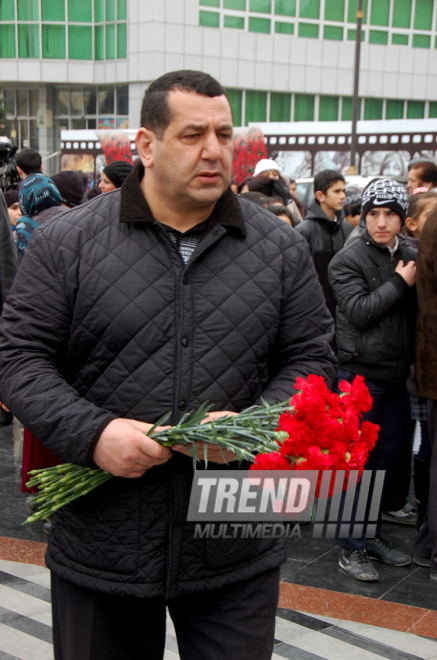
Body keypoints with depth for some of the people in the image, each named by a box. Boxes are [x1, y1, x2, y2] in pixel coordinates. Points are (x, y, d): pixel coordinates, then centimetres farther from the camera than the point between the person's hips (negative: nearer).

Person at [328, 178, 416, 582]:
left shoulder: (411, 257, 10)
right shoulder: (348, 260, -7)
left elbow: (417, 312, 17)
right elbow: (360, 311, -17)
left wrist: (412, 360, 4)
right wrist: (399, 283, -12)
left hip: (396, 374, 6)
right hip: (362, 373, -6)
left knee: (385, 460, 13)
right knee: (357, 462, -1)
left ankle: (371, 534, 27)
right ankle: (352, 548, 8)